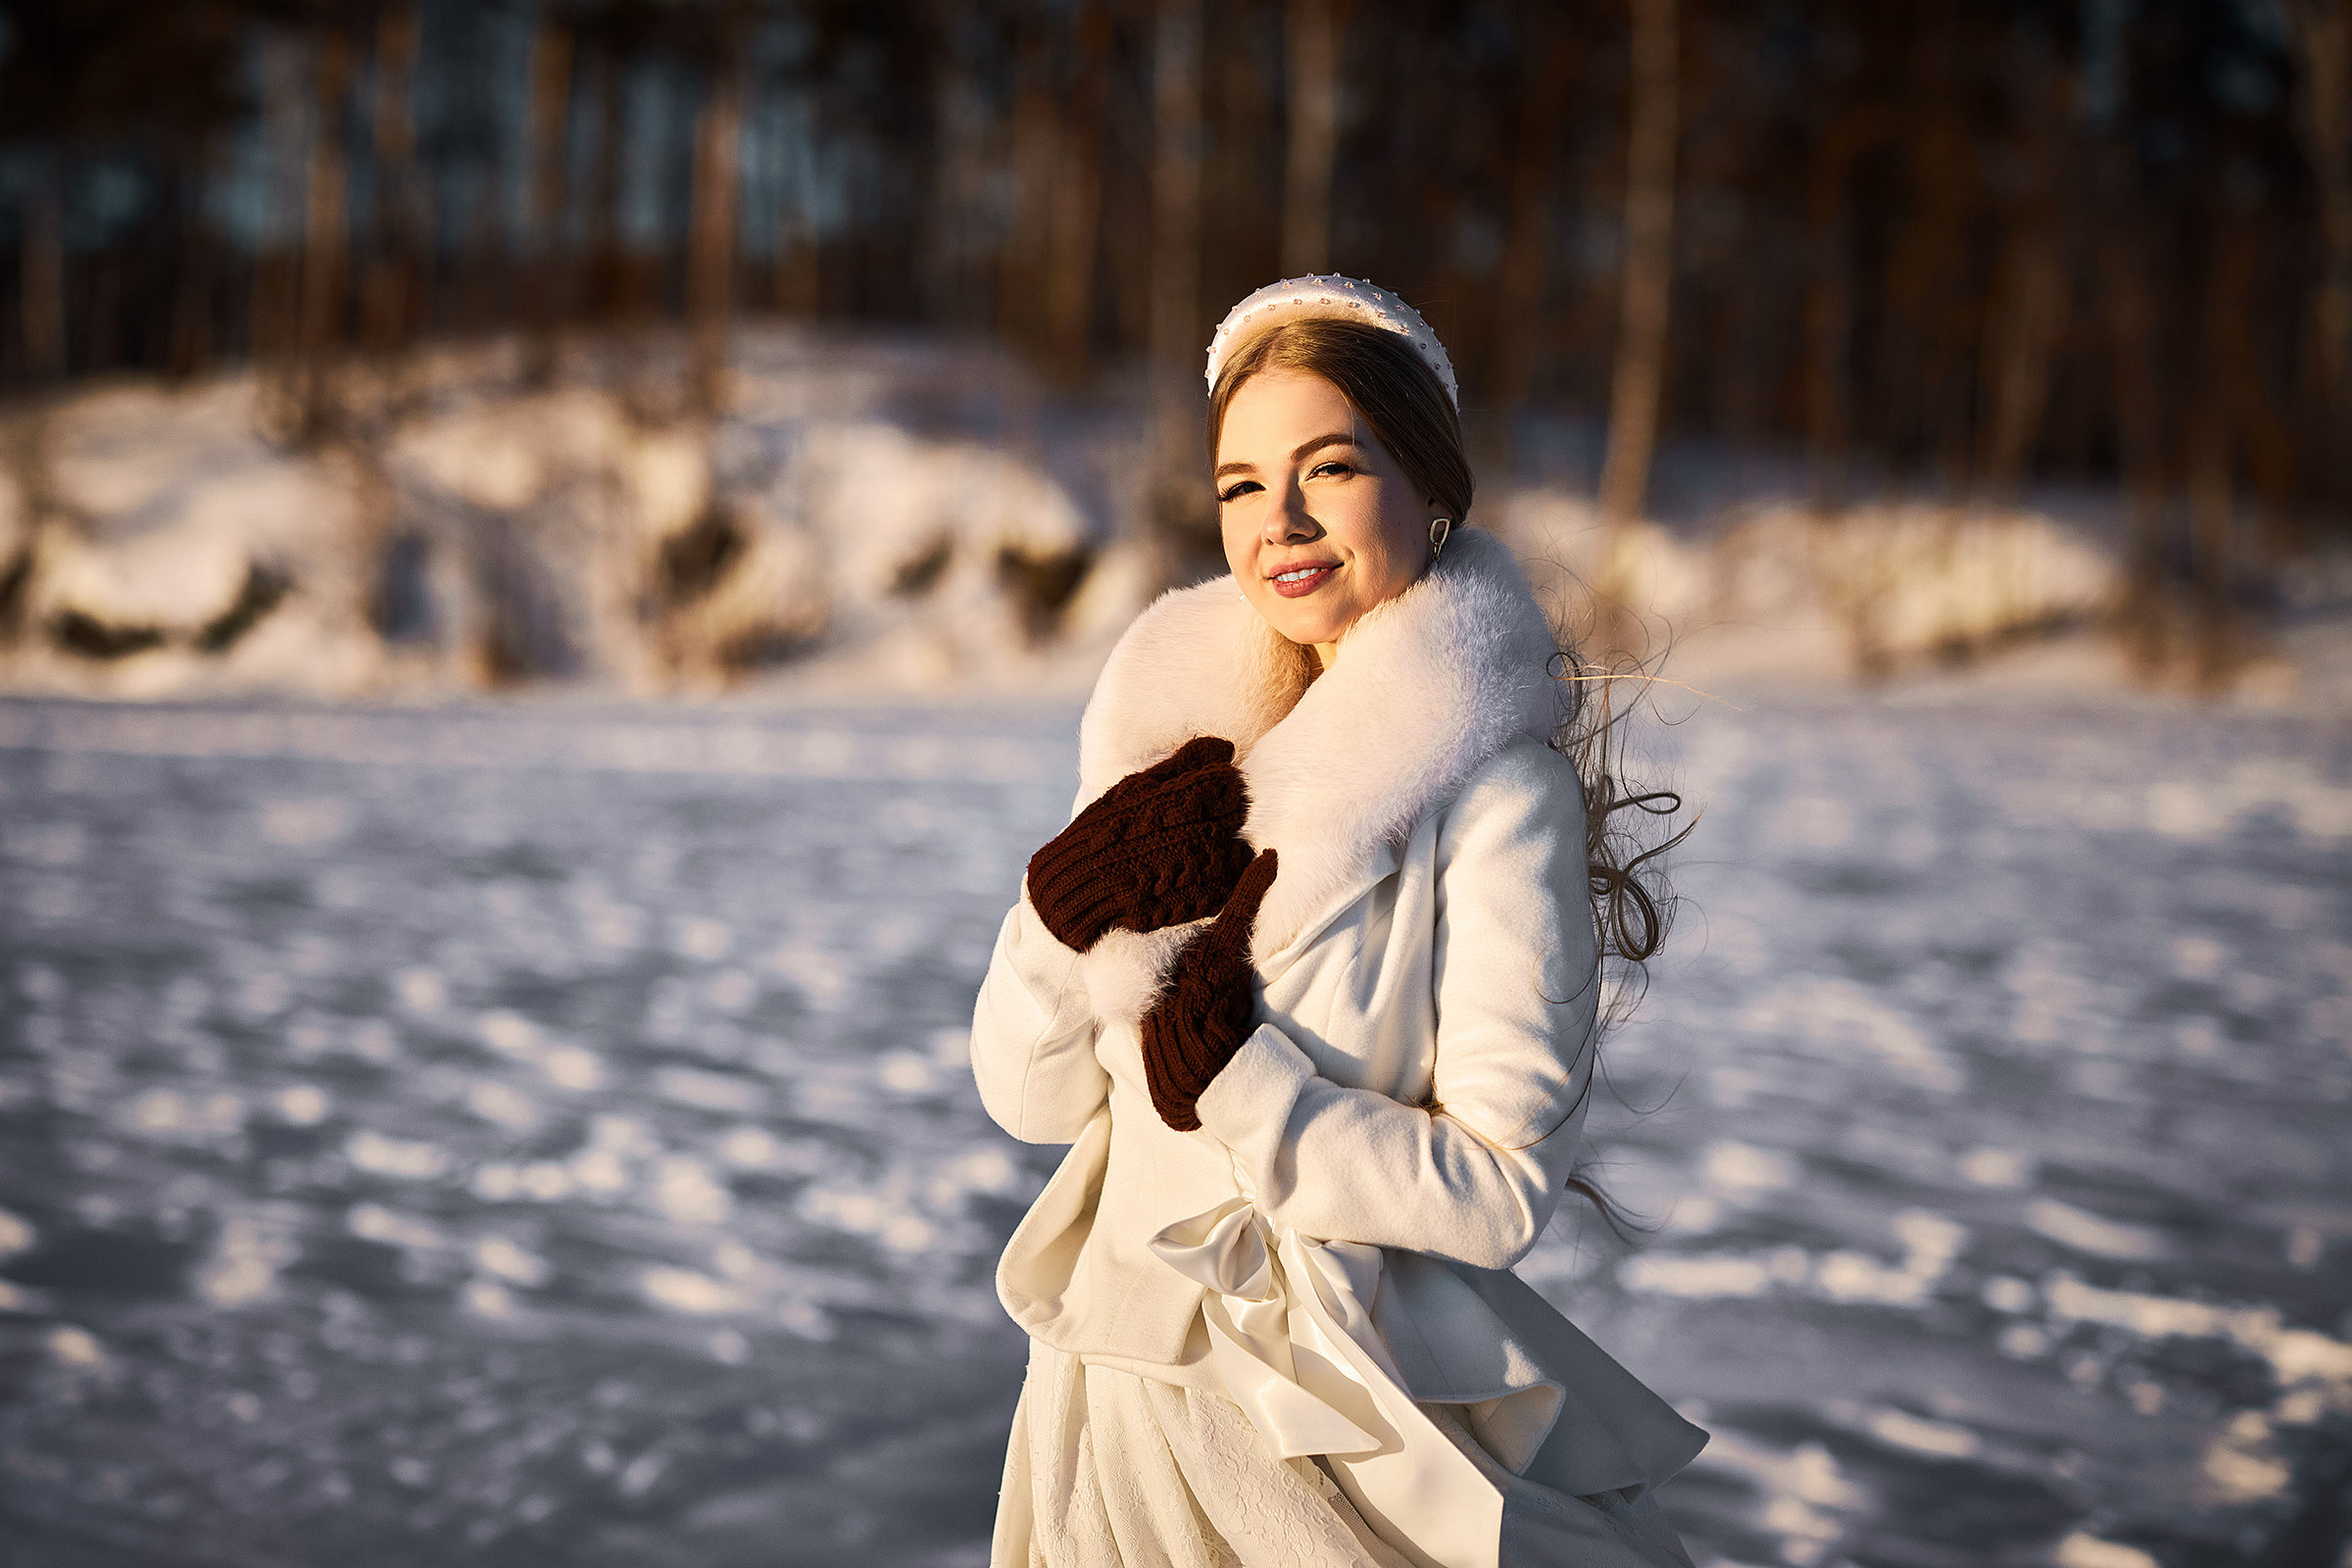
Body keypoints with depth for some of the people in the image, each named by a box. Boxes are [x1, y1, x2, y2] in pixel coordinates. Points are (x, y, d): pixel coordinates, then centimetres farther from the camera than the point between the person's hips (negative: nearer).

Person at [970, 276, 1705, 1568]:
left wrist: (1238, 1079, -21)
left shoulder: (1498, 793, -15)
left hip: (1334, 1437, -5)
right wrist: (1065, 908, -16)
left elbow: (1503, 1187, -17)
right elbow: (1028, 1097, 1)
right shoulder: (1175, 715, 1)